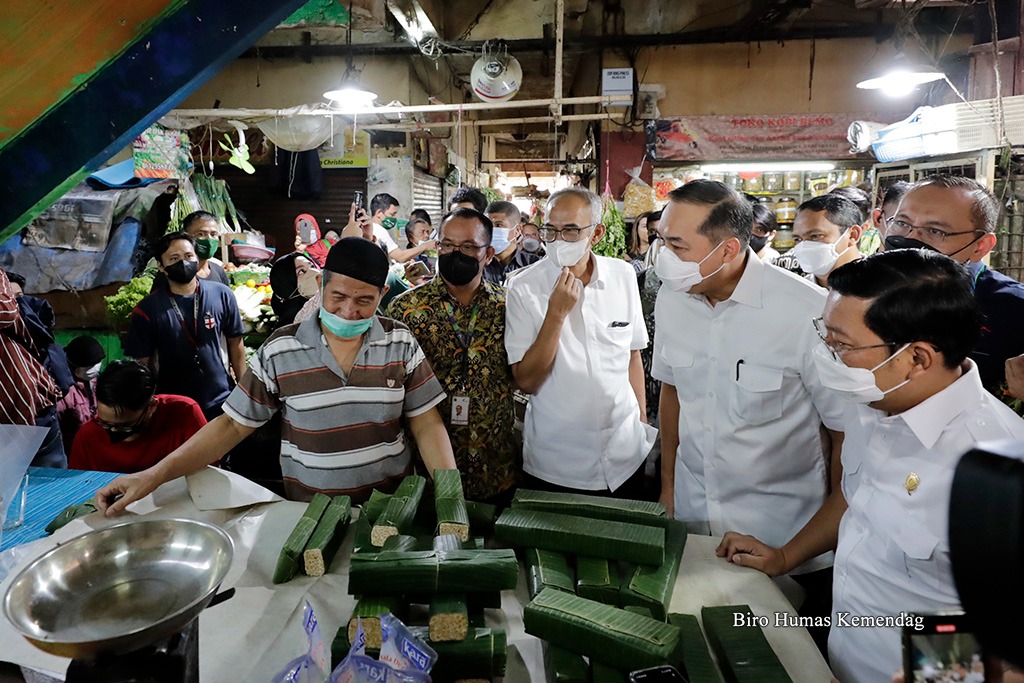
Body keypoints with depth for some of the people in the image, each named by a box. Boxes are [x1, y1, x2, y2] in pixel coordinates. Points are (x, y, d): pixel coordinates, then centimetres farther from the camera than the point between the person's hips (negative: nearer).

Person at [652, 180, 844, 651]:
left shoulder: (808, 311, -21)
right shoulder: (671, 300, -3)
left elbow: (846, 432, -13)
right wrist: (668, 487, 12)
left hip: (786, 540, -4)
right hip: (692, 519, 5)